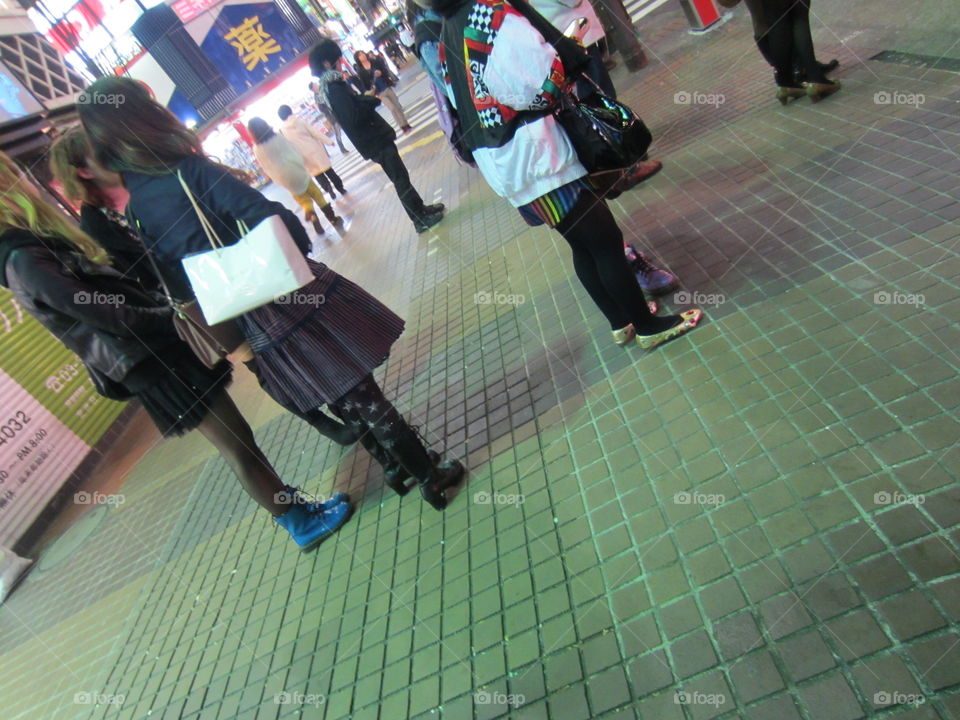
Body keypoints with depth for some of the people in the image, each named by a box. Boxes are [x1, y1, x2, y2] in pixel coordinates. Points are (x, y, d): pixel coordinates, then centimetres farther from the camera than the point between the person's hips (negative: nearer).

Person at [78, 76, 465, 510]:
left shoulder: (134, 210, 4)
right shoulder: (189, 172, -16)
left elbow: (176, 283, 7)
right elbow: (267, 217, -19)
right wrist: (301, 250, -2)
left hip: (252, 326, 6)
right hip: (288, 296, -6)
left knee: (339, 399, 20)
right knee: (361, 393, 6)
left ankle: (396, 467, 37)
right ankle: (430, 475, 21)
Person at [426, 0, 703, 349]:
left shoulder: (447, 38, 12)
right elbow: (547, 82, -17)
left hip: (501, 166, 8)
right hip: (535, 159, -8)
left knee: (582, 244, 17)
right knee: (606, 241, 3)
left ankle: (621, 322, 29)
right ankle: (647, 326, 18)